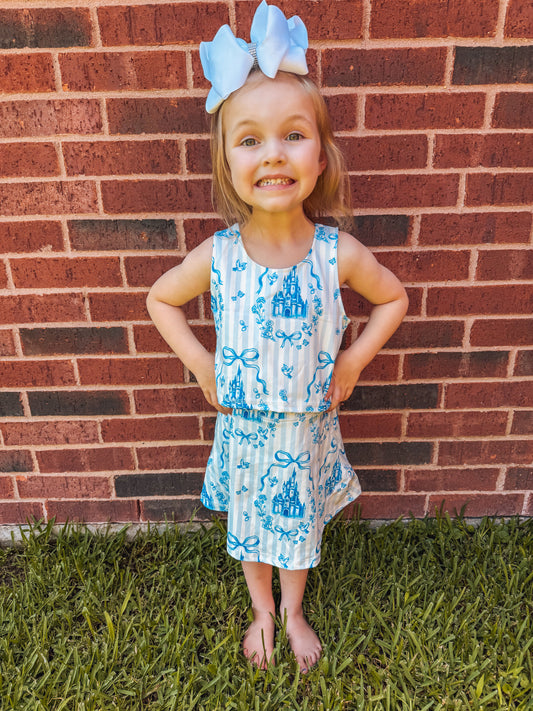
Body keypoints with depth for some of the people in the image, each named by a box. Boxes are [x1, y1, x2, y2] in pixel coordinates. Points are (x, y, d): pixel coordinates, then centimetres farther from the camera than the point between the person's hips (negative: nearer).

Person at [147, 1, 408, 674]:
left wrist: (353, 361, -7)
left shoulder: (338, 254, -19)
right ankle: (262, 612, 55)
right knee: (250, 525, 23)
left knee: (301, 524, 24)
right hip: (244, 425, 0)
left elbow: (394, 299, 0)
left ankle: (293, 610, 56)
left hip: (308, 427, 0)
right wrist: (201, 365, -7)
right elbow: (160, 300, -1)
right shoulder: (217, 256, -19)